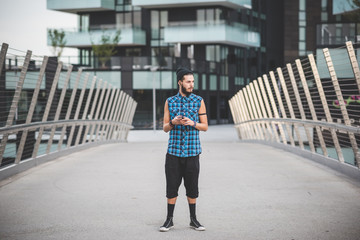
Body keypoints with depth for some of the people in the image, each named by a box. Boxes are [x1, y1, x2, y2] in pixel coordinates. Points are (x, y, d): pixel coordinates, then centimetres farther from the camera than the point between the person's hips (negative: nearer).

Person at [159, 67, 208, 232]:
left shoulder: (199, 101, 4)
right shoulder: (170, 102, 6)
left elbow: (205, 126, 5)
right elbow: (165, 128, 8)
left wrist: (192, 123, -15)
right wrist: (173, 122, -14)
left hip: (192, 151, 0)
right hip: (173, 151, 1)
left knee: (192, 188, 4)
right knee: (172, 186, 2)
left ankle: (193, 220, 16)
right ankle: (169, 220, 12)